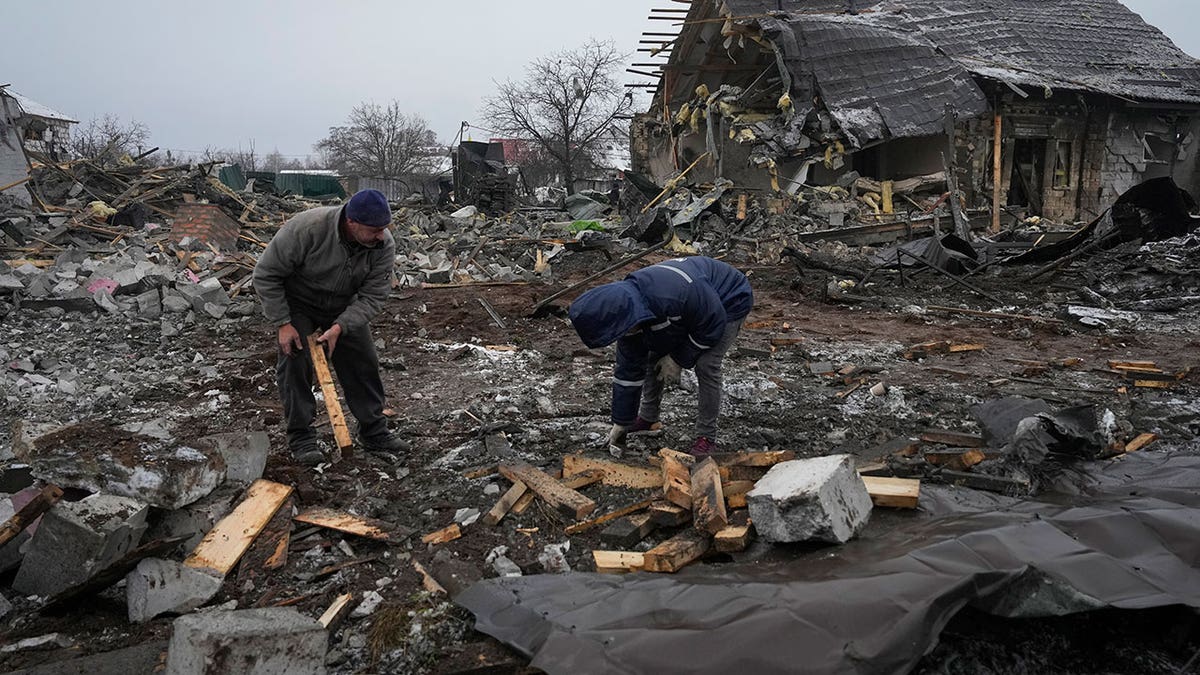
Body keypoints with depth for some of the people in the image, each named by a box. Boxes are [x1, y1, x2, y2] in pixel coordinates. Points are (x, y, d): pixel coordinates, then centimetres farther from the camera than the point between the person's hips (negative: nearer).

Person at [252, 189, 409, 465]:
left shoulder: (384, 245, -25)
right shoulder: (306, 228, -35)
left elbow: (373, 296, -19)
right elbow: (266, 274, -24)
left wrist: (339, 327, -31)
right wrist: (283, 323, -24)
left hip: (344, 306, 3)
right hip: (298, 302, -3)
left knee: (363, 363, 1)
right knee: (295, 364, -12)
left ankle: (374, 432, 13)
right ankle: (301, 438, 1)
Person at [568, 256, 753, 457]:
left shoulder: (677, 292, -45)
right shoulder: (628, 313, -18)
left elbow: (713, 323, -28)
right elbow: (628, 370, -9)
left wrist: (678, 359, -20)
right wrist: (621, 423, -4)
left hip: (728, 303, -7)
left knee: (706, 365, -19)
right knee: (656, 355, 2)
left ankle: (707, 438, -6)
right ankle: (648, 418, 20)